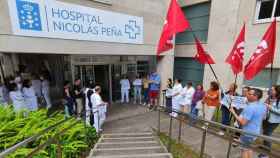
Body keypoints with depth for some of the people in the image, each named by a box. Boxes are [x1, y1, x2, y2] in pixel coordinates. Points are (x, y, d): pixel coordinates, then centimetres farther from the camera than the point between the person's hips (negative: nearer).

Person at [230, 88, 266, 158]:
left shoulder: (250, 107, -30)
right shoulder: (263, 106, -1)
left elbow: (242, 122, -29)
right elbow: (262, 118, 16)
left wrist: (233, 112, -25)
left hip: (247, 133, -8)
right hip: (256, 132, 8)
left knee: (244, 149, 11)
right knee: (249, 148, 25)